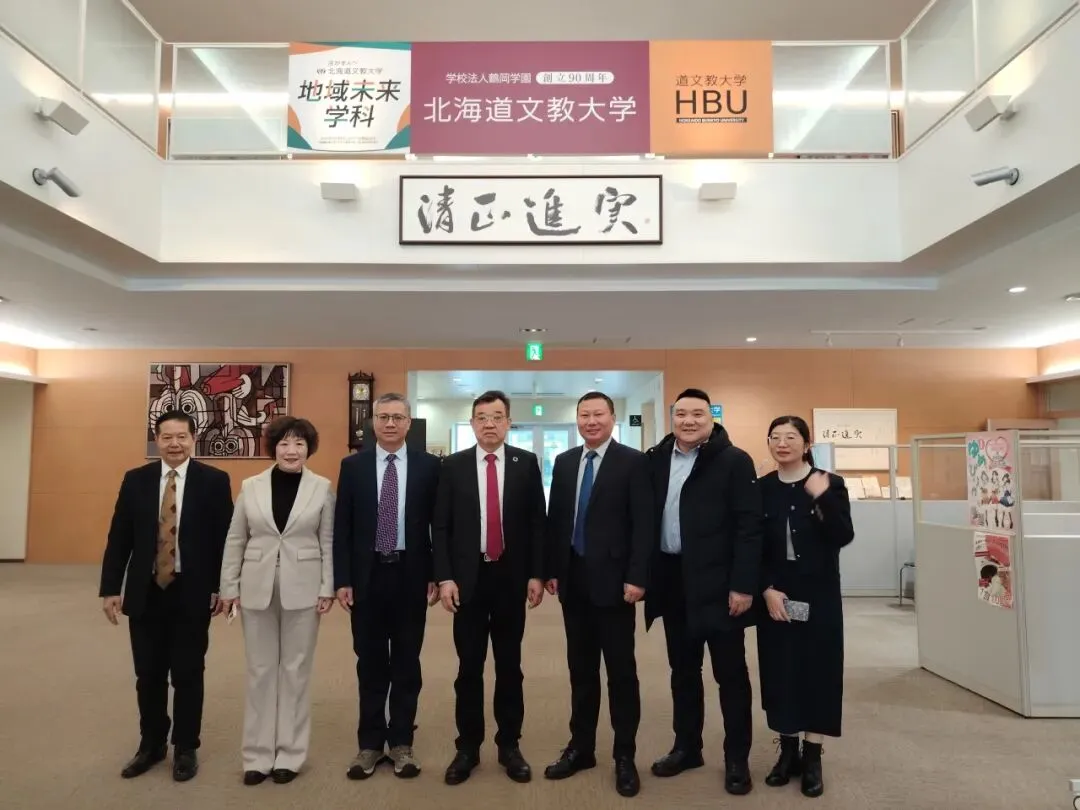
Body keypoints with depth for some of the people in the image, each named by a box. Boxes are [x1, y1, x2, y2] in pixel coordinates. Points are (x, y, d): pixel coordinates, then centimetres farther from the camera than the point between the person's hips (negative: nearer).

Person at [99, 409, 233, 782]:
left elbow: (225, 538, -5)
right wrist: (110, 588, 0)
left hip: (192, 593, -2)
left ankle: (185, 748, 24)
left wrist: (221, 587, -7)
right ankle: (151, 743, 33)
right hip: (145, 592, 3)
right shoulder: (135, 480, 5)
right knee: (148, 674, 13)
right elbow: (119, 538, 5)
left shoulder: (214, 481, -4)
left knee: (188, 674, 8)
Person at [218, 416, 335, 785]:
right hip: (258, 588, 2)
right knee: (260, 670, 10)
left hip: (303, 589, -1)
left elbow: (328, 542, -1)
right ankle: (258, 754, 22)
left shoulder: (322, 487, -3)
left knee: (295, 670, 8)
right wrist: (229, 587, 3)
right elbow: (235, 541, 5)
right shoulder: (251, 486, 1)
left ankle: (290, 754, 20)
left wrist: (327, 588, -5)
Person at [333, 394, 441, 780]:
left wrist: (435, 575, -3)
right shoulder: (353, 466, 2)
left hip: (411, 575, 0)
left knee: (407, 662, 9)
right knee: (370, 663, 11)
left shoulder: (428, 465, 0)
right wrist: (342, 580, -4)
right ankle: (370, 743, 24)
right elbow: (342, 528, 1)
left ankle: (401, 742, 23)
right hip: (367, 575, 1)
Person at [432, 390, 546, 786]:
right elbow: (440, 526, 0)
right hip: (468, 577, 0)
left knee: (509, 665, 11)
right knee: (469, 667, 9)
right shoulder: (453, 465, 1)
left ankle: (509, 745, 25)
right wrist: (444, 577, -7)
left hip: (511, 577, 0)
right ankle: (468, 746, 23)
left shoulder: (526, 463, 1)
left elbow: (537, 522, 1)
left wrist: (536, 574, -3)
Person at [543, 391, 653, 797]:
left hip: (613, 579, -5)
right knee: (580, 668, 14)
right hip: (573, 579, 5)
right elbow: (555, 519, 11)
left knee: (621, 670, 6)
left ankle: (624, 756, 18)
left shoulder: (633, 461, -6)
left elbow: (642, 523, -10)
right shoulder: (564, 462, 9)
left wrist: (636, 577, -15)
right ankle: (581, 747, 27)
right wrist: (551, 570, 7)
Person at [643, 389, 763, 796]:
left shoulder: (734, 461, -7)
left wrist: (743, 585, -15)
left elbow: (749, 527, -11)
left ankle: (737, 759, 22)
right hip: (671, 580, 5)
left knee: (730, 673, 7)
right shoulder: (655, 459, 6)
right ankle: (686, 747, 31)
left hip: (717, 583, -4)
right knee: (682, 670, 16)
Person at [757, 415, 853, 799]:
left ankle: (812, 758, 16)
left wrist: (822, 498, -23)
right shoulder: (761, 488, 1)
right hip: (775, 596, 2)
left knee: (817, 668, 4)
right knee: (780, 670, 6)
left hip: (818, 595, -1)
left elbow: (844, 537, -13)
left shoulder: (830, 484, -3)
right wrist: (767, 589, -10)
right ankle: (788, 751, 21)